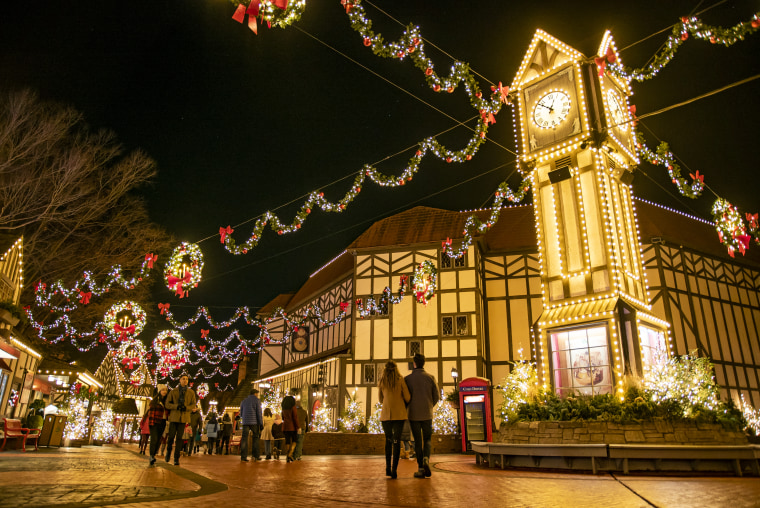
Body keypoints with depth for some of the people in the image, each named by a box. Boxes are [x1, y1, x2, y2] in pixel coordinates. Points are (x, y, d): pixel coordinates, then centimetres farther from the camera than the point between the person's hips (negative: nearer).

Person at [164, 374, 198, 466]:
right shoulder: (173, 392, 4)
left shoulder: (191, 392, 6)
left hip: (184, 417, 0)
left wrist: (186, 407, -12)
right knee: (171, 436, -1)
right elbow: (167, 404, 1)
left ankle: (176, 458, 4)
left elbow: (194, 405, 8)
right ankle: (168, 450, 29)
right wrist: (177, 406, -16)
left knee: (179, 438, -2)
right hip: (174, 416, 0)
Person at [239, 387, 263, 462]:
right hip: (254, 422, -3)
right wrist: (261, 424, -4)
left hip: (245, 422, 3)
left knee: (244, 439, 0)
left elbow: (241, 414, 18)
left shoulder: (244, 401, 16)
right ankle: (256, 455, 5)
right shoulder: (257, 400, 1)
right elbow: (259, 413, -6)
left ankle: (243, 456, -7)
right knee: (255, 438, 7)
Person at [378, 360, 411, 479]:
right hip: (399, 414, -2)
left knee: (388, 440, 16)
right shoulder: (400, 380, -1)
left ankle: (388, 467, 13)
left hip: (385, 414, 2)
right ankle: (394, 470, -7)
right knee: (396, 441, 0)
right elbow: (407, 397, 0)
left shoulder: (382, 381, 6)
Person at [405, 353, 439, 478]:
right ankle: (426, 459, -14)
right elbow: (436, 397, 1)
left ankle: (421, 469, 5)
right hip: (427, 414, 1)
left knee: (418, 441, 9)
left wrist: (406, 411, 17)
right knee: (427, 439, 13)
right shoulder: (431, 378, -2)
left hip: (413, 415, 0)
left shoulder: (407, 379, -5)